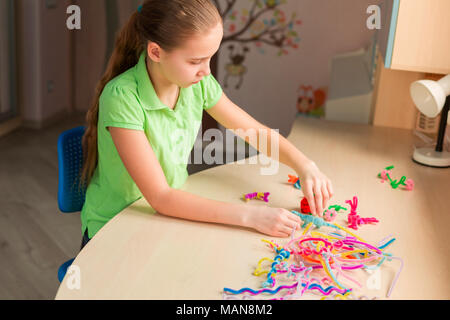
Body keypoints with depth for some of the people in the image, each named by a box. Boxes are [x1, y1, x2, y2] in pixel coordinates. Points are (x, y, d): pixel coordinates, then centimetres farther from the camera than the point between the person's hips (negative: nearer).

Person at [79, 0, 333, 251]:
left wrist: (306, 166, -14)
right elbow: (160, 197, -27)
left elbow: (258, 132, 4)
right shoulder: (122, 98, -26)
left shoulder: (198, 84, -8)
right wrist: (250, 215, -31)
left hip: (172, 211, 6)